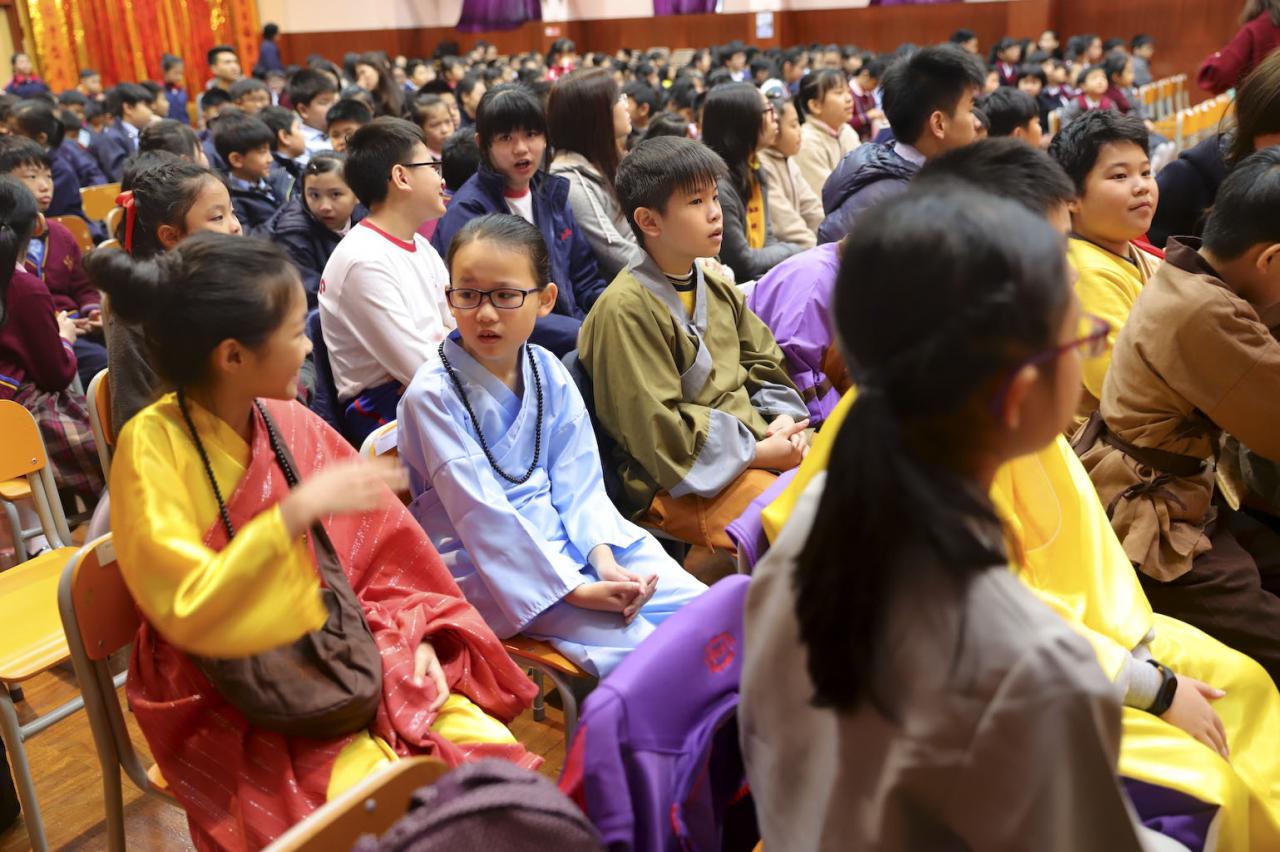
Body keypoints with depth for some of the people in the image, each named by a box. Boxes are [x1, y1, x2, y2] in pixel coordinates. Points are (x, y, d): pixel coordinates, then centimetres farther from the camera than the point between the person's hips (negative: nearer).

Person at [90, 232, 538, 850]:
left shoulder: (293, 425, -1)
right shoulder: (153, 445, -16)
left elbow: (377, 546, 9)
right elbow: (187, 612, -23)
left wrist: (417, 633, -3)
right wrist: (298, 512, -29)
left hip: (357, 663, 5)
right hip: (242, 711, -4)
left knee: (498, 759, -10)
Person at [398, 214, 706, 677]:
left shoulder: (550, 374, 3)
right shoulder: (433, 394, -14)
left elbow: (578, 481, 2)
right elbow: (480, 512, -19)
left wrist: (603, 560, -15)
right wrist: (575, 589, -23)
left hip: (565, 536, 6)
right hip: (485, 566, -6)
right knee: (633, 641, -23)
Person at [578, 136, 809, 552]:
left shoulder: (719, 290, 16)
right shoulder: (626, 308, -12)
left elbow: (767, 364, 20)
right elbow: (657, 430, -16)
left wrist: (783, 421, -2)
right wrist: (759, 452, -15)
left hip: (755, 445, 9)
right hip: (679, 481, -8)